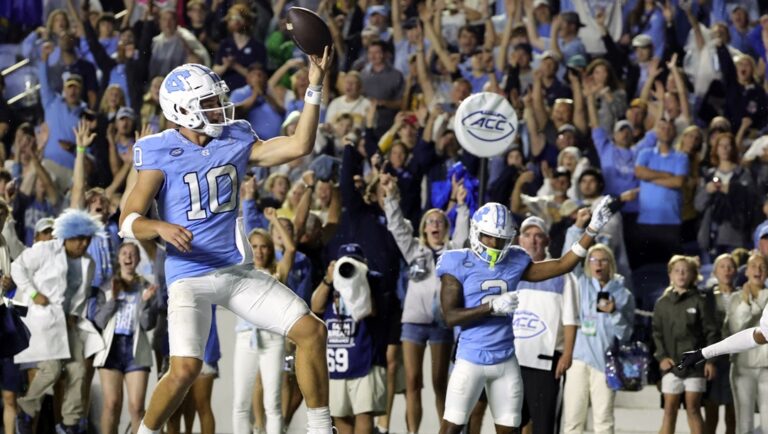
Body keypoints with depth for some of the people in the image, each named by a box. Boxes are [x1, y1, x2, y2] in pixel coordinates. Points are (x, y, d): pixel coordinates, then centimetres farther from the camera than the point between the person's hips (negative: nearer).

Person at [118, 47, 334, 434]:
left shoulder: (235, 141, 5)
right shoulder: (160, 154, -8)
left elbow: (299, 145, -1)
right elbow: (129, 221, -11)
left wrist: (315, 86, -7)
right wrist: (162, 228, -32)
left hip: (238, 270, 5)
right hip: (191, 276, -5)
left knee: (311, 332, -3)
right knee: (186, 368, -21)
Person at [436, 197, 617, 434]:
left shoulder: (514, 262, 7)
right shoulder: (459, 265, -7)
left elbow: (561, 266, 8)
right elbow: (450, 316, -14)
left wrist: (592, 230, 2)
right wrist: (492, 306, -24)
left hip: (506, 361, 5)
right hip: (471, 359, -5)